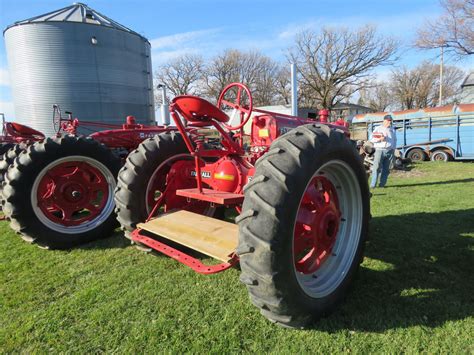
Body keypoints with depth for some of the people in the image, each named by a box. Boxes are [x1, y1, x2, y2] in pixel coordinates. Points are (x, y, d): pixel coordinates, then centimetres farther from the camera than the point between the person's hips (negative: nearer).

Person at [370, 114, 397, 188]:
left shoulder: (392, 130, 21)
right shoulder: (378, 129, 8)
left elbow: (395, 140, 27)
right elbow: (372, 139, 3)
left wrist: (393, 150, 17)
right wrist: (379, 139, -14)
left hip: (389, 151, 4)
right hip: (379, 150, -4)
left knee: (386, 169, 1)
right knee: (376, 167, -11)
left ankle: (382, 184, 5)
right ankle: (373, 184, -12)